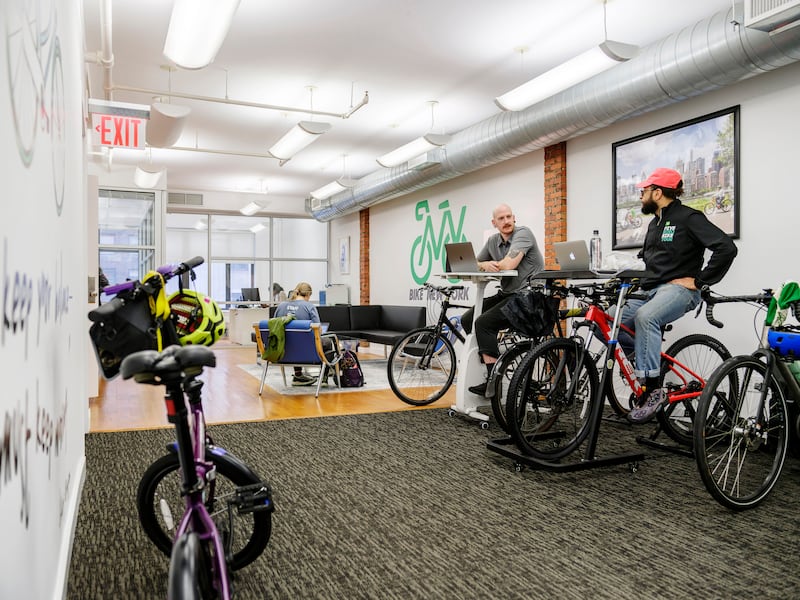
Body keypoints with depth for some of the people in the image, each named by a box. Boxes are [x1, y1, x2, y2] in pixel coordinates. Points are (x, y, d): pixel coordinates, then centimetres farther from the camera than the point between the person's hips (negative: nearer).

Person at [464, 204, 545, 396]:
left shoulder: (523, 233, -12)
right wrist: (486, 265, -7)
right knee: (467, 319, 3)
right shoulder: (493, 241, 11)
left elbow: (509, 264, -25)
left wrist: (493, 265, -4)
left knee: (483, 322, -23)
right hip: (506, 294, 9)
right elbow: (476, 264, 17)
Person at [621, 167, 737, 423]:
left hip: (678, 289, -9)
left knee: (645, 316, -38)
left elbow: (727, 248, -17)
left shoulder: (688, 217, -6)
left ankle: (652, 390, -32)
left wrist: (699, 280, -16)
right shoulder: (654, 223, 21)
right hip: (651, 291, 9)